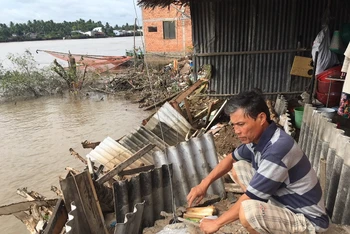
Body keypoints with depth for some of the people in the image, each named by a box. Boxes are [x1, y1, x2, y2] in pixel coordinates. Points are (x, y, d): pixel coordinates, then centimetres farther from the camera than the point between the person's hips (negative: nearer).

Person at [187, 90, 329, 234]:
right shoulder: (258, 137, -6)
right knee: (238, 167, 5)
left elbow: (250, 197, -26)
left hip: (306, 220, -8)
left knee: (248, 211, -35)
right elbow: (231, 159, 12)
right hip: (283, 201, 8)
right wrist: (204, 184, 1)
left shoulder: (278, 149, -33)